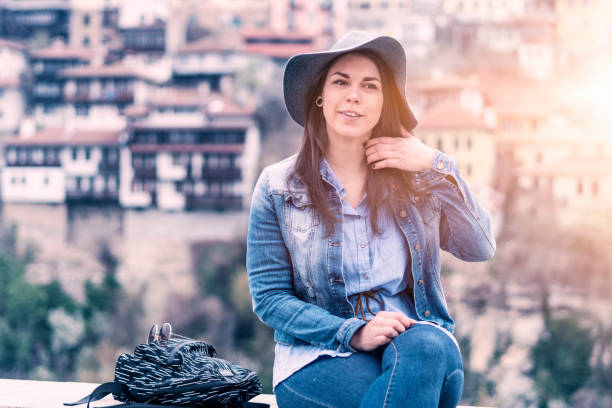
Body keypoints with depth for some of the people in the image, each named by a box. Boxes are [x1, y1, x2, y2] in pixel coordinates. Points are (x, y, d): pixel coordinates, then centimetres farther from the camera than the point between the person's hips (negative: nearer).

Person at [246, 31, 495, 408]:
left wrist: (436, 164, -9)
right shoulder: (277, 187, 2)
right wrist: (353, 333, -16)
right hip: (320, 356, -3)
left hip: (414, 338, 3)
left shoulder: (417, 178, 8)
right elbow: (270, 298, -1)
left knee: (432, 351, -35)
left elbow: (481, 249, 0)